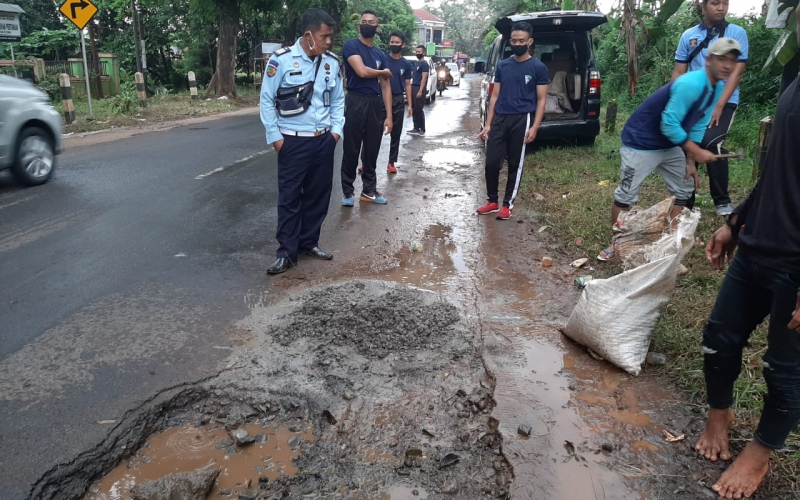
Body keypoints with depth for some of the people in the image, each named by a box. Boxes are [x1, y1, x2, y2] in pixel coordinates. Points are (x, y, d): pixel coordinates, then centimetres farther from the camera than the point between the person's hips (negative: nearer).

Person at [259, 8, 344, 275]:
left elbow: (338, 100, 13)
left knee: (318, 194, 11)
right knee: (290, 197, 1)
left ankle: (309, 242, 27)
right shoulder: (282, 60, -10)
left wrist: (336, 130, 2)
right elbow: (267, 100, -5)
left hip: (324, 140, 5)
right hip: (293, 141, -4)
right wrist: (274, 137, -8)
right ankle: (287, 252, 10)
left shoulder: (332, 62, 3)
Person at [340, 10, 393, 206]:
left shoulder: (381, 55, 14)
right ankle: (347, 191, 12)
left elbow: (386, 86, 10)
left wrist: (388, 116, 2)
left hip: (376, 104, 5)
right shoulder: (351, 45, -2)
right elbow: (362, 71, -16)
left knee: (372, 150, 10)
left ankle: (369, 190, 21)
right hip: (356, 102, -5)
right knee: (351, 150, 1)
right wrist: (383, 72, 2)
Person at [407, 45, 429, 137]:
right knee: (415, 109, 9)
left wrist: (420, 91, -23)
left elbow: (424, 78, -16)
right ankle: (416, 128, 14)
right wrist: (411, 88, 17)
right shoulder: (416, 63, 18)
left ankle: (422, 130, -2)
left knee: (419, 109, -7)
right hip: (414, 88, 9)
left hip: (419, 88, -9)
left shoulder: (425, 64, -9)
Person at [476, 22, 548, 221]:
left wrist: (535, 127, -12)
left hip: (522, 120, -3)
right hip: (500, 119, 3)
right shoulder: (502, 66, 10)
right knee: (491, 162, 1)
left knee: (515, 164, 5)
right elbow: (495, 96, 11)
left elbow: (541, 100, -1)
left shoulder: (538, 68, 0)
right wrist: (488, 124, 5)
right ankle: (492, 201, 19)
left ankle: (507, 204, 16)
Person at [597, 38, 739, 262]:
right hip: (641, 142, -9)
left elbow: (698, 125, 7)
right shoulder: (690, 84, -27)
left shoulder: (718, 89, 2)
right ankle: (616, 243, 10)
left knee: (685, 189, 13)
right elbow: (669, 124, -28)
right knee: (625, 195, -6)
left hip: (670, 145, 10)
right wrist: (697, 152, -22)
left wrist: (691, 163, 2)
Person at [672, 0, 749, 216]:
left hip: (724, 102, -3)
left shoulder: (737, 33, 0)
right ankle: (685, 200, 17)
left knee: (711, 142, -23)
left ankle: (722, 201, -8)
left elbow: (737, 71, -6)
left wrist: (719, 105, -15)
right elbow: (678, 72, 7)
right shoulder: (688, 35, 7)